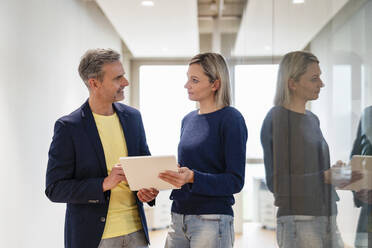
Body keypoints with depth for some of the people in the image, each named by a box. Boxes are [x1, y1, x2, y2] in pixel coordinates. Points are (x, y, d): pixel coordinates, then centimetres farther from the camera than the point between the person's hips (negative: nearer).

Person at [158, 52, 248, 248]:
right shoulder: (188, 120, 12)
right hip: (178, 218, 6)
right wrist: (166, 175, -1)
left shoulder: (231, 119, -8)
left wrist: (192, 178, -24)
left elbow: (235, 181, -12)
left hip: (213, 220, -6)